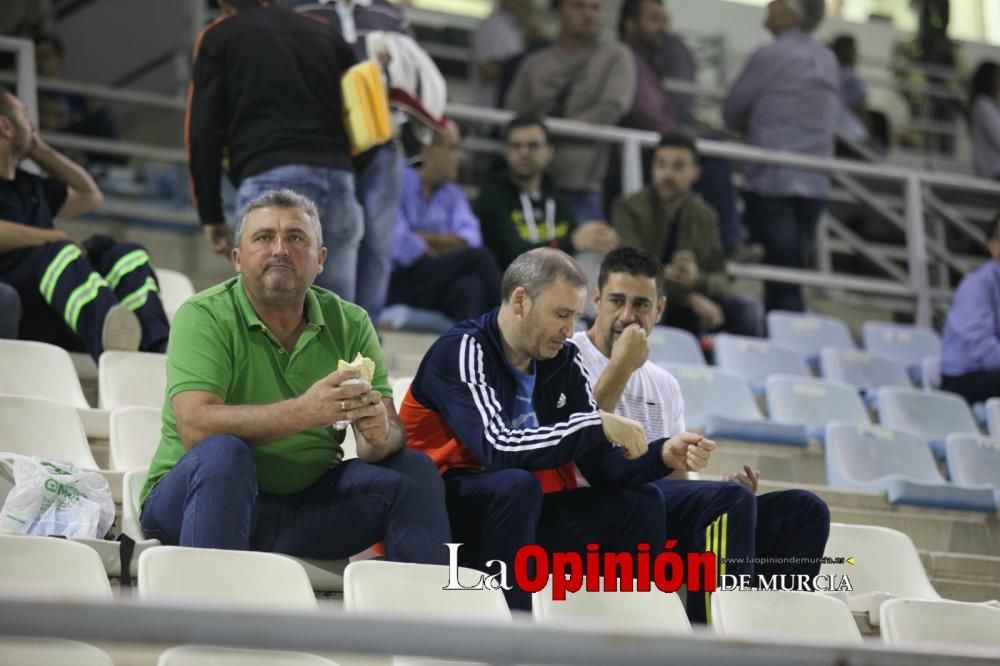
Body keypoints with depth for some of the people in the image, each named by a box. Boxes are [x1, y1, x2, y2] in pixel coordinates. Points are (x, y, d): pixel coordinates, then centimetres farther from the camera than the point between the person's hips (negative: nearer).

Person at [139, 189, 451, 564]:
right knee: (223, 452, -34)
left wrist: (379, 434, -28)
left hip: (307, 502, 4)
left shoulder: (350, 324, 5)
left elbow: (391, 433, -2)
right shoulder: (203, 317, -9)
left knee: (413, 470, -11)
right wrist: (303, 413, -35)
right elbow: (195, 426, -24)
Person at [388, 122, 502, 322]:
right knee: (478, 257, -25)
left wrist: (427, 238, -14)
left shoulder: (453, 193, 17)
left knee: (470, 286, -31)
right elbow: (401, 245, -16)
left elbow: (470, 239, -1)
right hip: (400, 284, -5)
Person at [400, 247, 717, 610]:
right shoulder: (462, 350, -16)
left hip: (529, 513, 7)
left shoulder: (563, 361, 4)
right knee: (517, 485, -35)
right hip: (447, 512, -7)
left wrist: (662, 454, -16)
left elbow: (599, 464, 3)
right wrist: (598, 424, -26)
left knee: (640, 504, -6)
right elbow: (498, 448, -30)